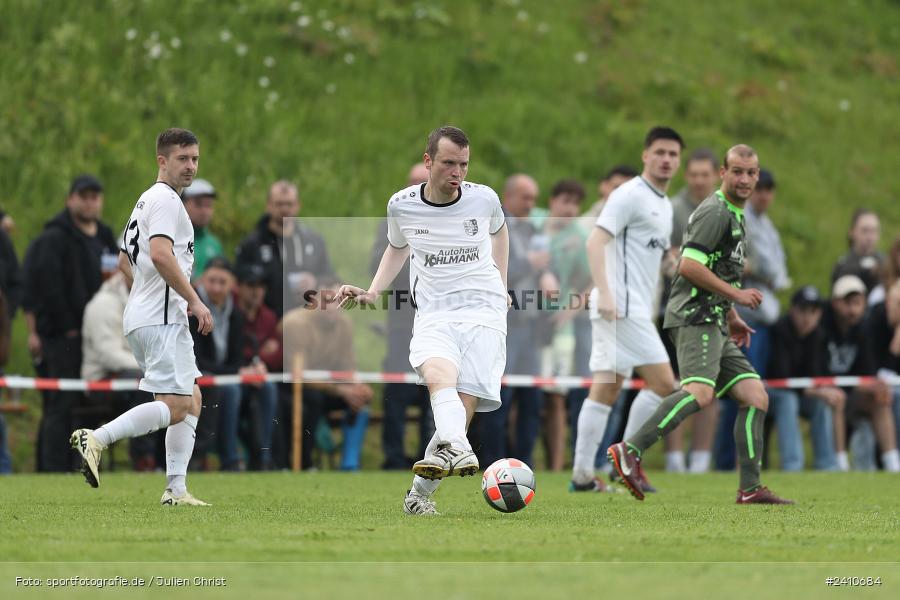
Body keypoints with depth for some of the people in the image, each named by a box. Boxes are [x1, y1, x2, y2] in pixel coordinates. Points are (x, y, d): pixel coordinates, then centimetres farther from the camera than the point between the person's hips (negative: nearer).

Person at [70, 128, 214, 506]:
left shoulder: (147, 201, 22)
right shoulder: (165, 200, -10)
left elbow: (124, 261, 29)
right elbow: (161, 254, -25)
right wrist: (194, 300, -20)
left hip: (144, 316, 11)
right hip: (161, 320, -11)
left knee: (191, 401, 11)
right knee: (175, 406, -14)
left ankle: (176, 490, 8)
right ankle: (96, 439, -18)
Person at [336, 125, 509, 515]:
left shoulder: (483, 199, 1)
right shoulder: (402, 205, 2)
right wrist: (372, 293, 12)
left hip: (483, 311, 0)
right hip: (433, 314, 0)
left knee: (464, 407, -14)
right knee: (438, 375, -34)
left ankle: (420, 492, -1)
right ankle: (458, 453, -59)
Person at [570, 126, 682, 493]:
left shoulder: (664, 205, 20)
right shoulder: (630, 195, -9)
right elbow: (595, 242, -17)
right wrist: (604, 293, -27)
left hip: (634, 309, 9)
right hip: (621, 307, -9)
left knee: (606, 390, 6)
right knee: (662, 383, -10)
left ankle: (582, 475, 6)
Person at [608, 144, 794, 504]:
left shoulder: (735, 216, 24)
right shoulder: (715, 212, -8)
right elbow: (689, 266, -18)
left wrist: (732, 318, 29)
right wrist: (736, 294, -12)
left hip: (713, 324, 10)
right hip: (695, 317, -10)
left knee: (755, 395, 4)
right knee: (700, 392, -29)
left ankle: (750, 488, 4)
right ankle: (630, 451, -35)